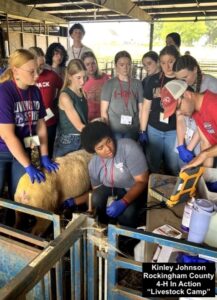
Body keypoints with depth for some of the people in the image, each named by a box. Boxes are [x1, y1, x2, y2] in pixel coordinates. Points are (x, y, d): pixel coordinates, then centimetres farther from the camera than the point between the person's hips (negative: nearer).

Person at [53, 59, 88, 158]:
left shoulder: (82, 92, 6)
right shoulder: (65, 96, -15)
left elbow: (84, 118, 10)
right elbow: (79, 126, -18)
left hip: (83, 140, 6)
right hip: (68, 143, -6)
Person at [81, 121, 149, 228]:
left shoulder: (128, 147, -29)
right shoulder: (93, 164, -10)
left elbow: (142, 181, -27)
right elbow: (96, 189, 5)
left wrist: (123, 202, -40)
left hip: (136, 190, -4)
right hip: (112, 189, 4)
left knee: (126, 213, -32)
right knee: (97, 199, -26)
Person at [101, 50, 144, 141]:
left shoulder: (137, 84, 4)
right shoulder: (109, 84, -1)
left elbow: (141, 109, 5)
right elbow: (103, 110, -2)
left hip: (132, 130, 2)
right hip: (114, 129, -2)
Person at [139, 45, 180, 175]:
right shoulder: (154, 80, 0)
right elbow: (146, 107, 4)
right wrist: (142, 131, 1)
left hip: (174, 131, -1)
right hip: (153, 129, 2)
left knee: (172, 167, 11)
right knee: (152, 166, 14)